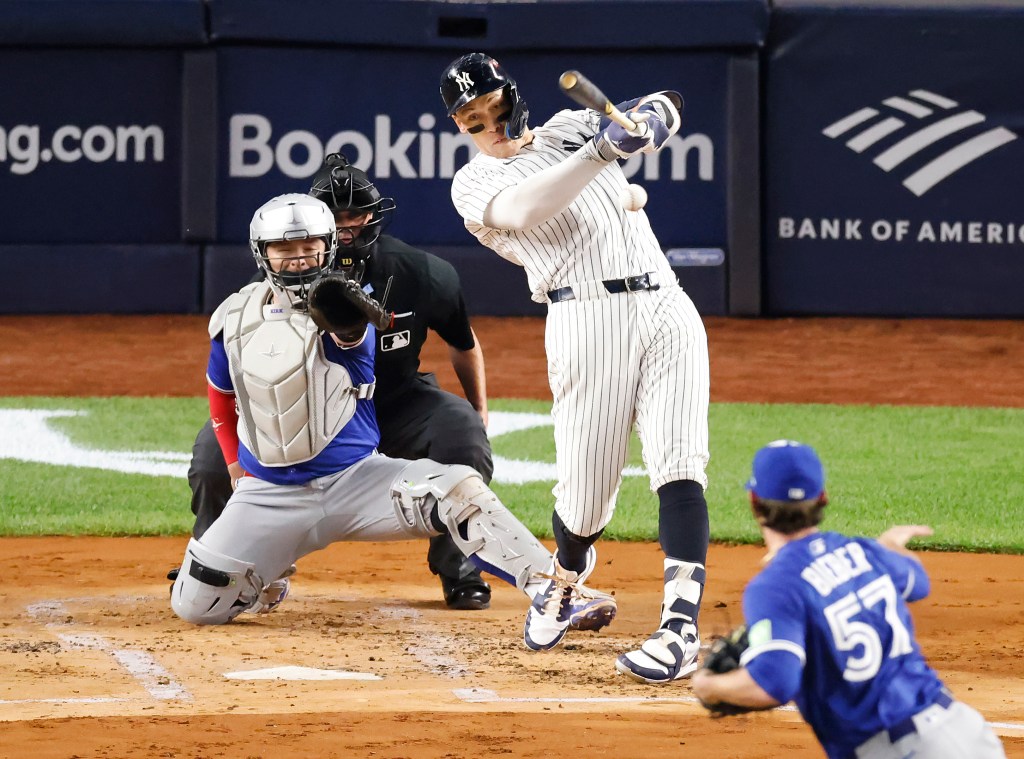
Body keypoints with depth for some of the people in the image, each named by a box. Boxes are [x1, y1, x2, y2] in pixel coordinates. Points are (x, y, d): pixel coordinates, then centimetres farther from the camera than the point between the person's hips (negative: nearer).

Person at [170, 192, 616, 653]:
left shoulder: (344, 309, -7)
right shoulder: (235, 319, 3)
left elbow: (348, 332, -33)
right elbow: (221, 397, 20)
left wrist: (347, 322, -57)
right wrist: (238, 469, 14)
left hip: (355, 477, -2)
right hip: (270, 495, 3)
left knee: (456, 490, -28)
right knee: (194, 606, -8)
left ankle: (550, 590, -33)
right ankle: (264, 578, 25)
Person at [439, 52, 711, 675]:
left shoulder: (572, 128, 23)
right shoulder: (474, 183, 9)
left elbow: (666, 108, 17)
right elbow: (523, 210, -14)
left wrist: (655, 115, -8)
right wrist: (601, 151, -24)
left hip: (666, 308, 3)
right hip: (589, 318, -3)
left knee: (679, 464, -16)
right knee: (585, 498, -3)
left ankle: (682, 624, -25)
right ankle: (566, 583, 31)